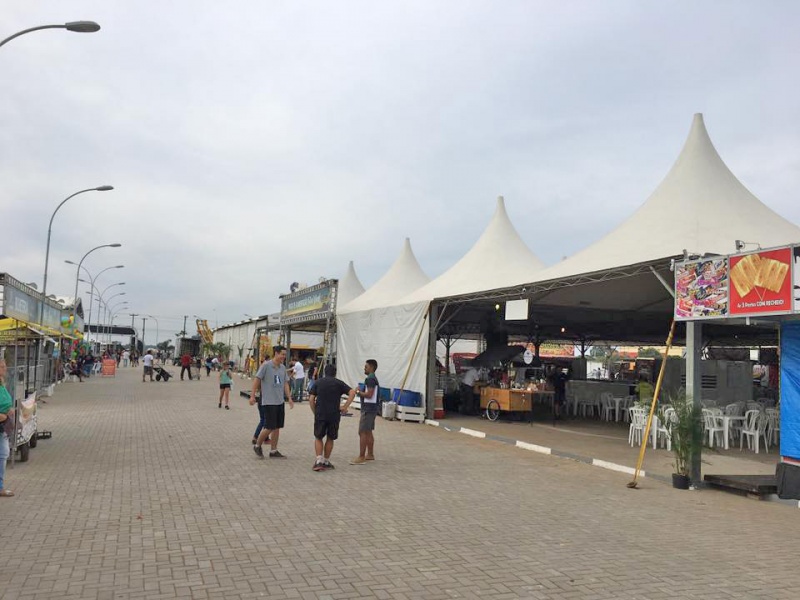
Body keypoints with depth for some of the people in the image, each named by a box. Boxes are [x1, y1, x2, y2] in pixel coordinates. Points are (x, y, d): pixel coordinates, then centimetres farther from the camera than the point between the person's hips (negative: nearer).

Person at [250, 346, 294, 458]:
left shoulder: (283, 367, 10)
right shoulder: (266, 365, -10)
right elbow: (257, 379, -8)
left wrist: (289, 398, 8)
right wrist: (252, 395, -11)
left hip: (280, 402, 7)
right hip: (269, 402, -7)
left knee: (277, 427, 9)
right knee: (269, 427, -5)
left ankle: (273, 451, 17)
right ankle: (257, 446, 17)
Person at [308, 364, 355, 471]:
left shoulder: (318, 382, 9)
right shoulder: (339, 383, 7)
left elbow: (311, 399, 2)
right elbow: (352, 392, -7)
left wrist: (315, 412, 11)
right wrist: (345, 407, -4)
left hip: (320, 415, 0)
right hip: (334, 415, 0)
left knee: (318, 438, 12)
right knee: (330, 439, 15)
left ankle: (319, 461, -2)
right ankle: (326, 461, 20)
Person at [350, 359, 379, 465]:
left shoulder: (370, 379, -16)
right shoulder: (373, 378, 17)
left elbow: (369, 394, -23)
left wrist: (359, 392, -10)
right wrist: (361, 393, 11)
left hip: (368, 409, -11)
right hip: (371, 408, 11)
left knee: (362, 432, -10)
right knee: (368, 432, 16)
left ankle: (361, 457, -10)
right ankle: (370, 454, 23)